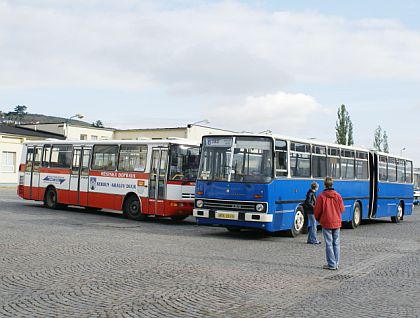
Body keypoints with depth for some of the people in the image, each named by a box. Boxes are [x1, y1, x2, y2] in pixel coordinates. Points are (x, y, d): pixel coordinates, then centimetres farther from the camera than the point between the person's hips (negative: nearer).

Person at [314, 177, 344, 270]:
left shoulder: (321, 196, -11)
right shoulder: (338, 196, -1)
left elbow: (317, 211, -7)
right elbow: (342, 209, 5)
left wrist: (318, 219, 12)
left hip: (326, 223, -3)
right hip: (337, 223, 3)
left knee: (329, 244, 2)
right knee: (336, 243, 11)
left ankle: (331, 264, 3)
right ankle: (336, 264, 14)